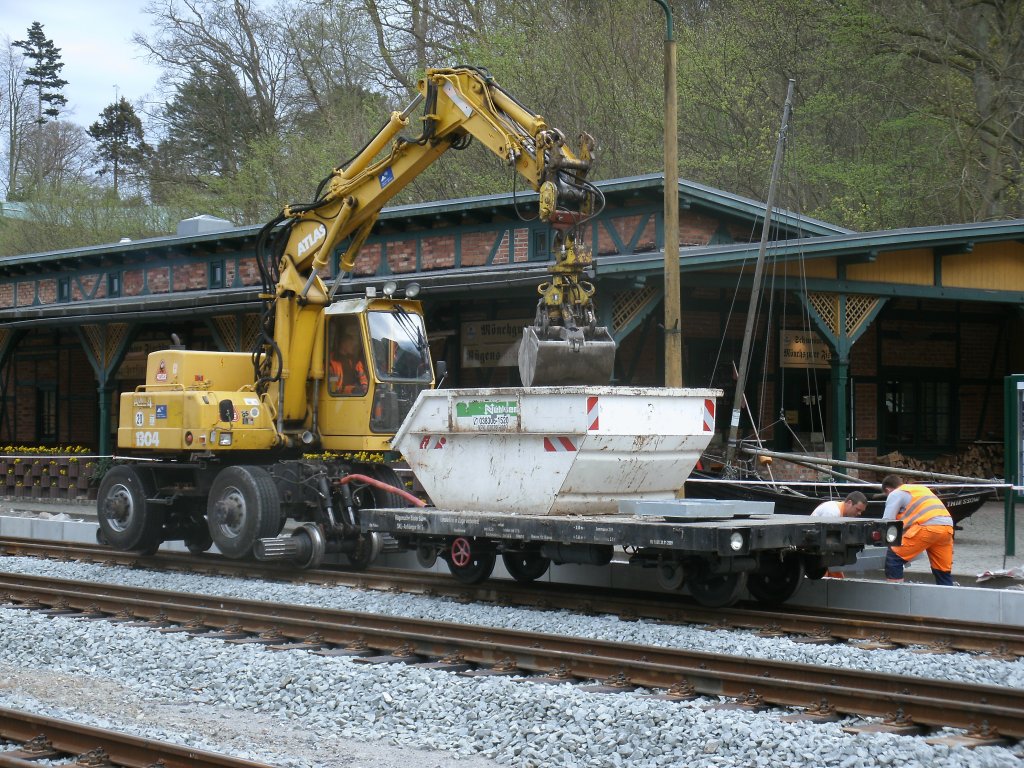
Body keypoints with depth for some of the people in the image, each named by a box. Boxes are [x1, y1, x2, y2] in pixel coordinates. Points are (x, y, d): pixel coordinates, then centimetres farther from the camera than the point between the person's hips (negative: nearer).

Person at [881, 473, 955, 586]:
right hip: (947, 527, 7)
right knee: (943, 572, 14)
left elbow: (887, 521, 2)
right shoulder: (921, 488, 33)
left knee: (893, 558, 1)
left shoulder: (895, 494, 11)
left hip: (927, 526, -7)